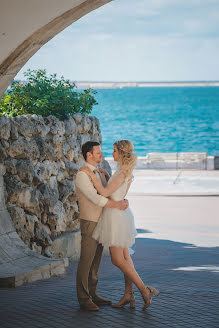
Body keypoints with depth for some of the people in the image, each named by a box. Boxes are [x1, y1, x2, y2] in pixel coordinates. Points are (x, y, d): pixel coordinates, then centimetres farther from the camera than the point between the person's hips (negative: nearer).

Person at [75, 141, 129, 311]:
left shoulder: (100, 174, 14)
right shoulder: (82, 175, -15)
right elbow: (94, 197, -24)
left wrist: (124, 201, -11)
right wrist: (116, 205, -25)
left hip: (101, 223, 9)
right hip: (90, 223, -8)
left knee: (96, 261, 12)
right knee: (86, 261, -4)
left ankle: (92, 294, 19)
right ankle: (83, 299, 2)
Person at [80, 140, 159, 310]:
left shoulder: (122, 173, -21)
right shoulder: (128, 172, 9)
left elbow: (105, 193, -22)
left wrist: (92, 175, -18)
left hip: (116, 216, -10)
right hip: (123, 214, 10)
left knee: (118, 260, -4)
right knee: (125, 257, 11)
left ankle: (144, 290, -5)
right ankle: (128, 294, 13)